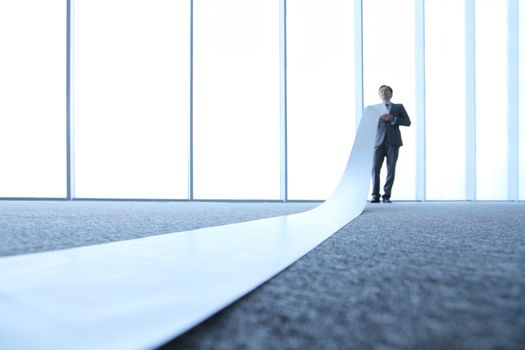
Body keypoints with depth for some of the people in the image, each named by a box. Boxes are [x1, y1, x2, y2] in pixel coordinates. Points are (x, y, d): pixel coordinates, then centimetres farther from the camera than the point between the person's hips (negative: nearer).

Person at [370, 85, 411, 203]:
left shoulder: (399, 107, 17)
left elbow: (407, 122, 6)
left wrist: (393, 118, -8)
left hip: (393, 142, 0)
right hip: (379, 141, 1)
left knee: (391, 169, -3)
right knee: (375, 168, -11)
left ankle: (386, 196, 1)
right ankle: (375, 195, -6)